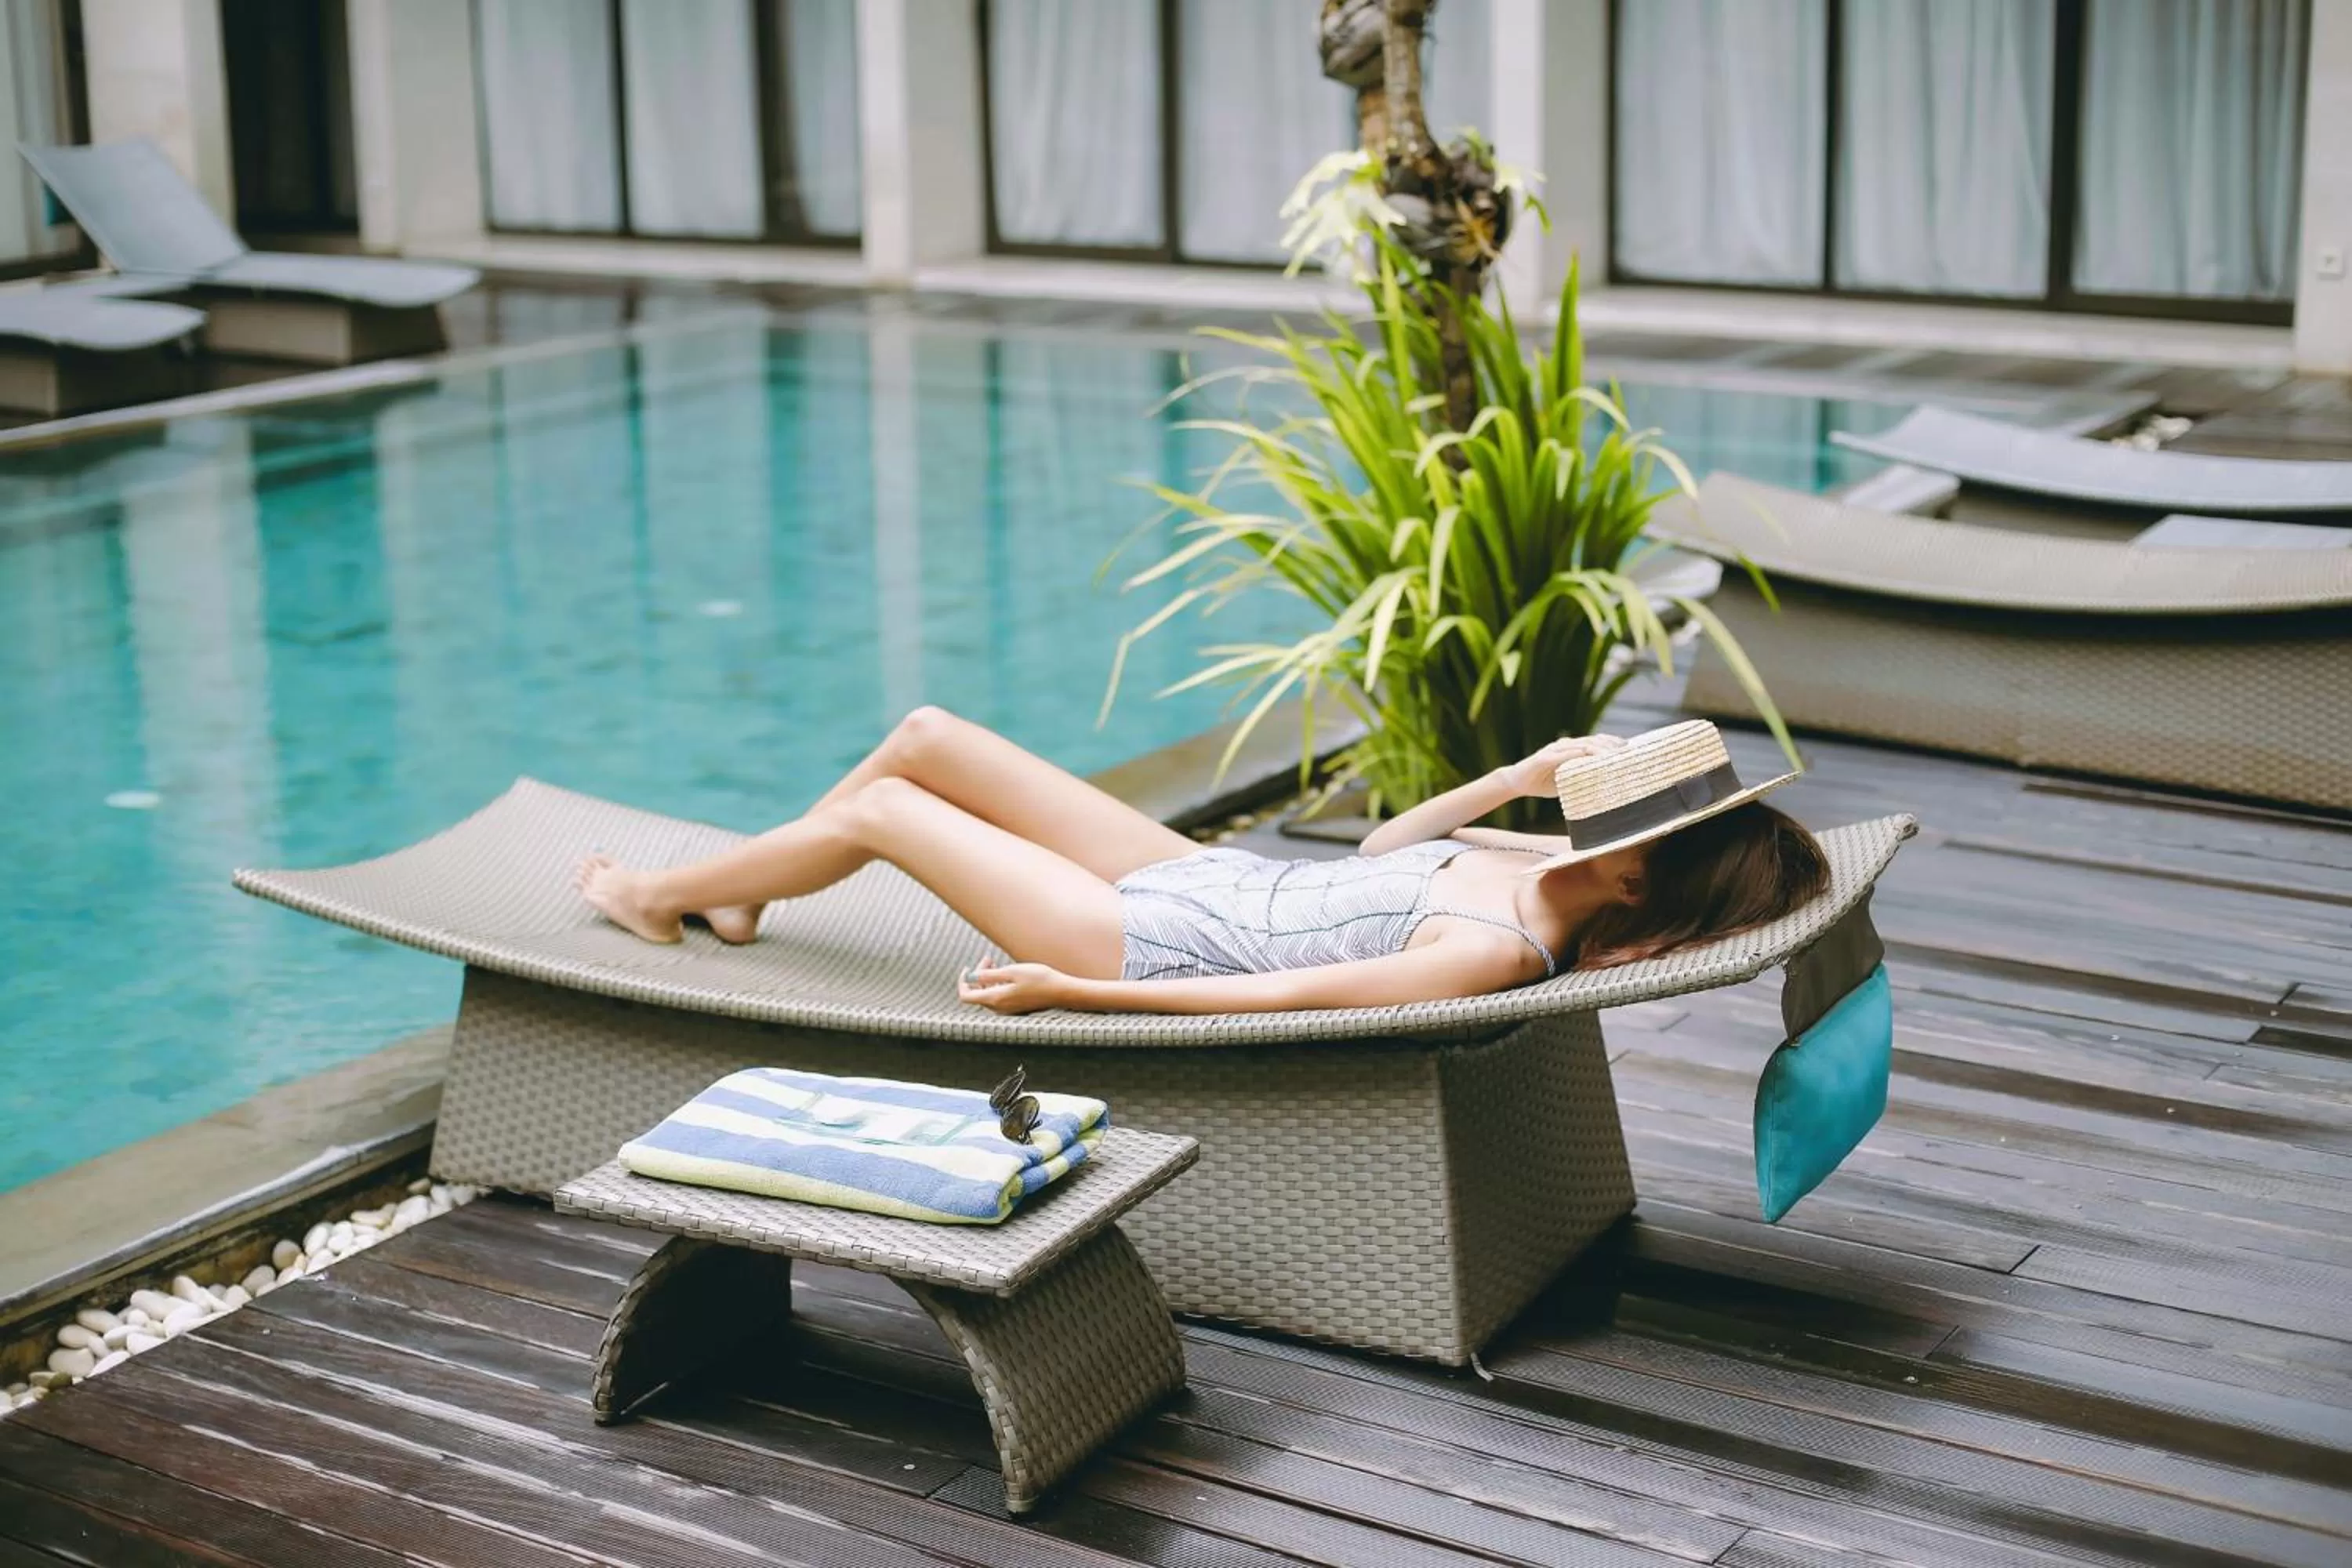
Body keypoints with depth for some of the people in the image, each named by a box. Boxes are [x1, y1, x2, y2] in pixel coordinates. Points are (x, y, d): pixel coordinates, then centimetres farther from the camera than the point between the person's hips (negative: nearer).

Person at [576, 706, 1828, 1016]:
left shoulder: (1501, 948, -33)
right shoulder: (1550, 868, -6)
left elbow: (1285, 998, -33)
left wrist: (1067, 989, -30)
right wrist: (1515, 779, -4)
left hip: (1151, 945, -8)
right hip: (1211, 879, 8)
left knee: (880, 810, 2)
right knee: (928, 737, 12)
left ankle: (656, 901, 29)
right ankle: (734, 896, 35)